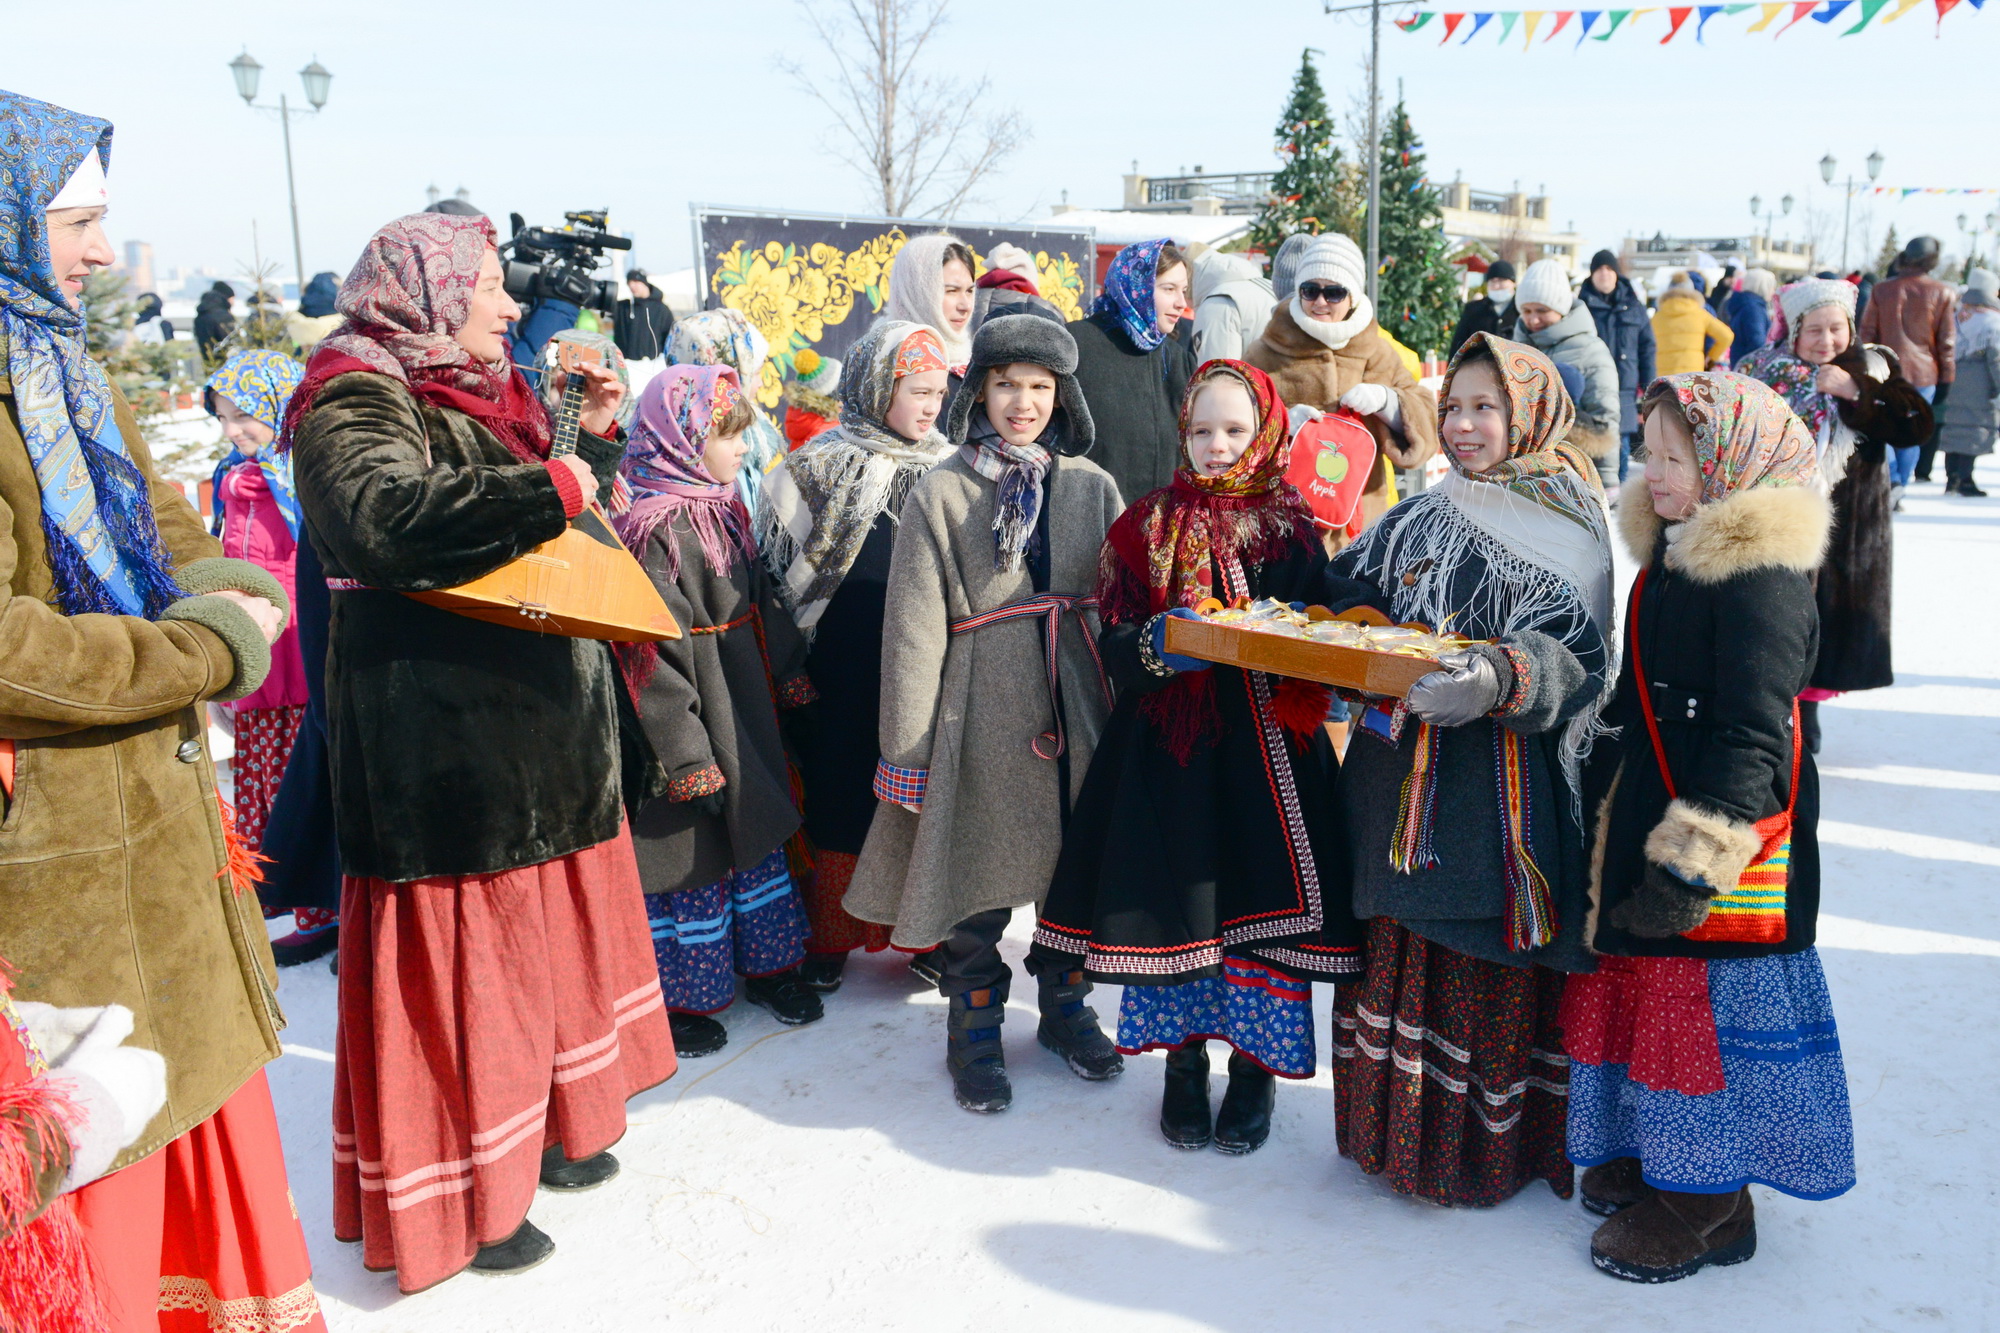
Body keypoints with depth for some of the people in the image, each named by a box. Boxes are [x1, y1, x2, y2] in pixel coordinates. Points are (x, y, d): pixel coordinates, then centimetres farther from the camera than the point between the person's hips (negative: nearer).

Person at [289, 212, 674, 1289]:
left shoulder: (481, 394, 17)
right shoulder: (356, 402, -12)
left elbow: (560, 542, 27)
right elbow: (388, 518, -33)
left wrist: (594, 438, 12)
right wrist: (546, 488, -27)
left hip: (538, 726, 10)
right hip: (445, 744, -9)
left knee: (548, 932, 18)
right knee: (461, 959, -1)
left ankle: (541, 1130, 35)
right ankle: (453, 1203, 15)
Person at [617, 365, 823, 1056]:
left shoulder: (722, 510, 8)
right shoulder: (654, 528, -21)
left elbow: (762, 604, 19)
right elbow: (654, 651, -24)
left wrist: (791, 674, 19)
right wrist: (686, 753, -24)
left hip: (746, 710, 9)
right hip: (695, 718, -9)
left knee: (757, 835, 19)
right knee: (692, 851, 3)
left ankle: (765, 964, 36)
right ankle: (678, 999, 20)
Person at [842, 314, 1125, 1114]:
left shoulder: (1092, 487, 6)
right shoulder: (941, 492, -3)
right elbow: (913, 627, -4)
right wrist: (906, 747, -7)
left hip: (1078, 703, 3)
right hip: (982, 710, -3)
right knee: (977, 875, 5)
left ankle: (1065, 1008, 35)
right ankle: (974, 1032, 25)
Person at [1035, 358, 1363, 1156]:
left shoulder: (1292, 529, 4)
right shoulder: (1146, 527, 7)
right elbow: (1113, 641, 1)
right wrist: (1156, 648, -19)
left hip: (1266, 748, -1)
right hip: (1169, 746, 1)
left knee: (1264, 901, 1)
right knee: (1173, 899, 4)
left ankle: (1254, 1067, 22)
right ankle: (1183, 1062, 25)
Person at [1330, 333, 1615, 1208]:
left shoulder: (1568, 530, -4)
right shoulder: (1419, 519, 15)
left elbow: (1575, 657, -16)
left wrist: (1498, 679, -34)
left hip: (1503, 787, -5)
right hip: (1403, 771, 6)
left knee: (1492, 962, 1)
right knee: (1403, 950, 10)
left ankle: (1490, 1147, 18)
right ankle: (1405, 1131, 25)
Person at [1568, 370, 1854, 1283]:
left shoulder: (1763, 579, -20)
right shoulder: (1673, 557, 9)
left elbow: (1750, 737, -25)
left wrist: (1696, 861, -27)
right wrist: (1607, 792, 25)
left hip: (1728, 846, -9)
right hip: (1648, 815, 9)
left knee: (1708, 1004, 2)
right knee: (1649, 988, 18)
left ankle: (1705, 1204, 17)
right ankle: (1651, 1154, 35)